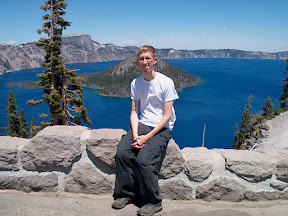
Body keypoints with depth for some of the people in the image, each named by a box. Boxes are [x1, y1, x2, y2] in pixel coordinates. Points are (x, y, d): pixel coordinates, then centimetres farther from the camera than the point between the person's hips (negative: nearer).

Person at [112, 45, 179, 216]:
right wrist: (135, 134, -10)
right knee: (122, 153, -16)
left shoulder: (166, 82, -9)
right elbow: (134, 111, 8)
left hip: (161, 128, -5)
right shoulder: (136, 83, 7)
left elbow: (167, 116, -11)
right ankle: (126, 194, 5)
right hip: (141, 125, 5)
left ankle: (153, 202, -2)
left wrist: (147, 137, -17)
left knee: (143, 160, -24)